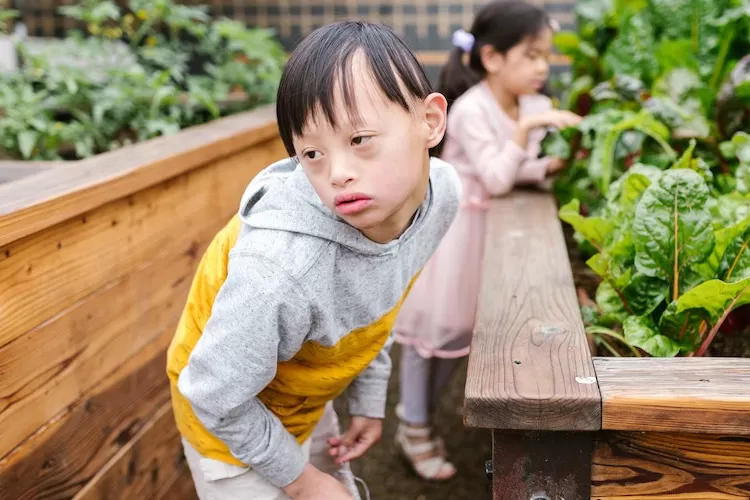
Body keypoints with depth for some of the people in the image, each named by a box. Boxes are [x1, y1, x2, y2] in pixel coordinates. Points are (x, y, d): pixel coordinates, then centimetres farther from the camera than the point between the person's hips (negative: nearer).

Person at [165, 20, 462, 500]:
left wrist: (369, 399, 5)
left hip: (307, 403, 6)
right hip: (235, 422, -6)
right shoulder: (281, 268, -41)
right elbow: (216, 397, -25)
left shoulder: (441, 191, -21)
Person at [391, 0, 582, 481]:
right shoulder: (470, 109, -23)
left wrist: (555, 163, -16)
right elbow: (496, 179, -28)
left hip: (488, 227, 7)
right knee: (435, 326, 3)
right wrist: (525, 128, -31)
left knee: (462, 327, 15)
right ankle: (414, 428, 20)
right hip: (448, 225, -7)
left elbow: (520, 173, 0)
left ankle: (421, 415, 32)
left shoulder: (533, 106, -2)